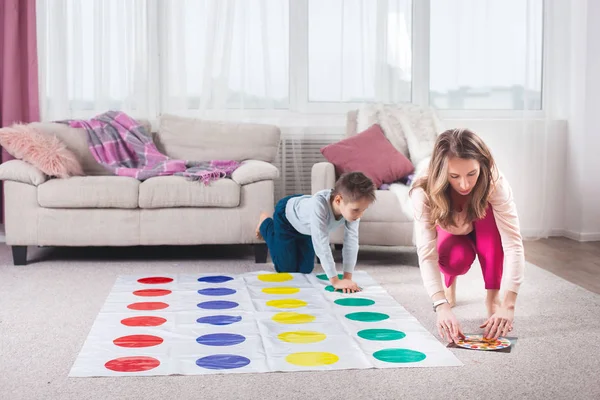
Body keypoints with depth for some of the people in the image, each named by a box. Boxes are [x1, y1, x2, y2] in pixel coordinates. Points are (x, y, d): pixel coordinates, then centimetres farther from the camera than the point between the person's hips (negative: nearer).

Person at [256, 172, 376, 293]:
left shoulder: (351, 207, -33)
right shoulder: (319, 204, -49)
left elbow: (351, 241, -30)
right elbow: (321, 244, -49)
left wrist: (347, 278, -36)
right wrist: (335, 281, -49)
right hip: (286, 215, -5)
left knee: (305, 269, 10)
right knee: (286, 268, 6)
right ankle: (265, 222, 23)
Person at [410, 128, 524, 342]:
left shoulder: (495, 184, -37)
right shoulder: (424, 193, -37)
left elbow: (514, 244, -43)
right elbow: (427, 253, -42)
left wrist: (508, 305, -54)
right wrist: (442, 306, -58)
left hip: (484, 236, 0)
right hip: (451, 236, 0)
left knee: (489, 214, -34)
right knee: (456, 260, -34)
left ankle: (493, 297, -18)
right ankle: (449, 282, 4)